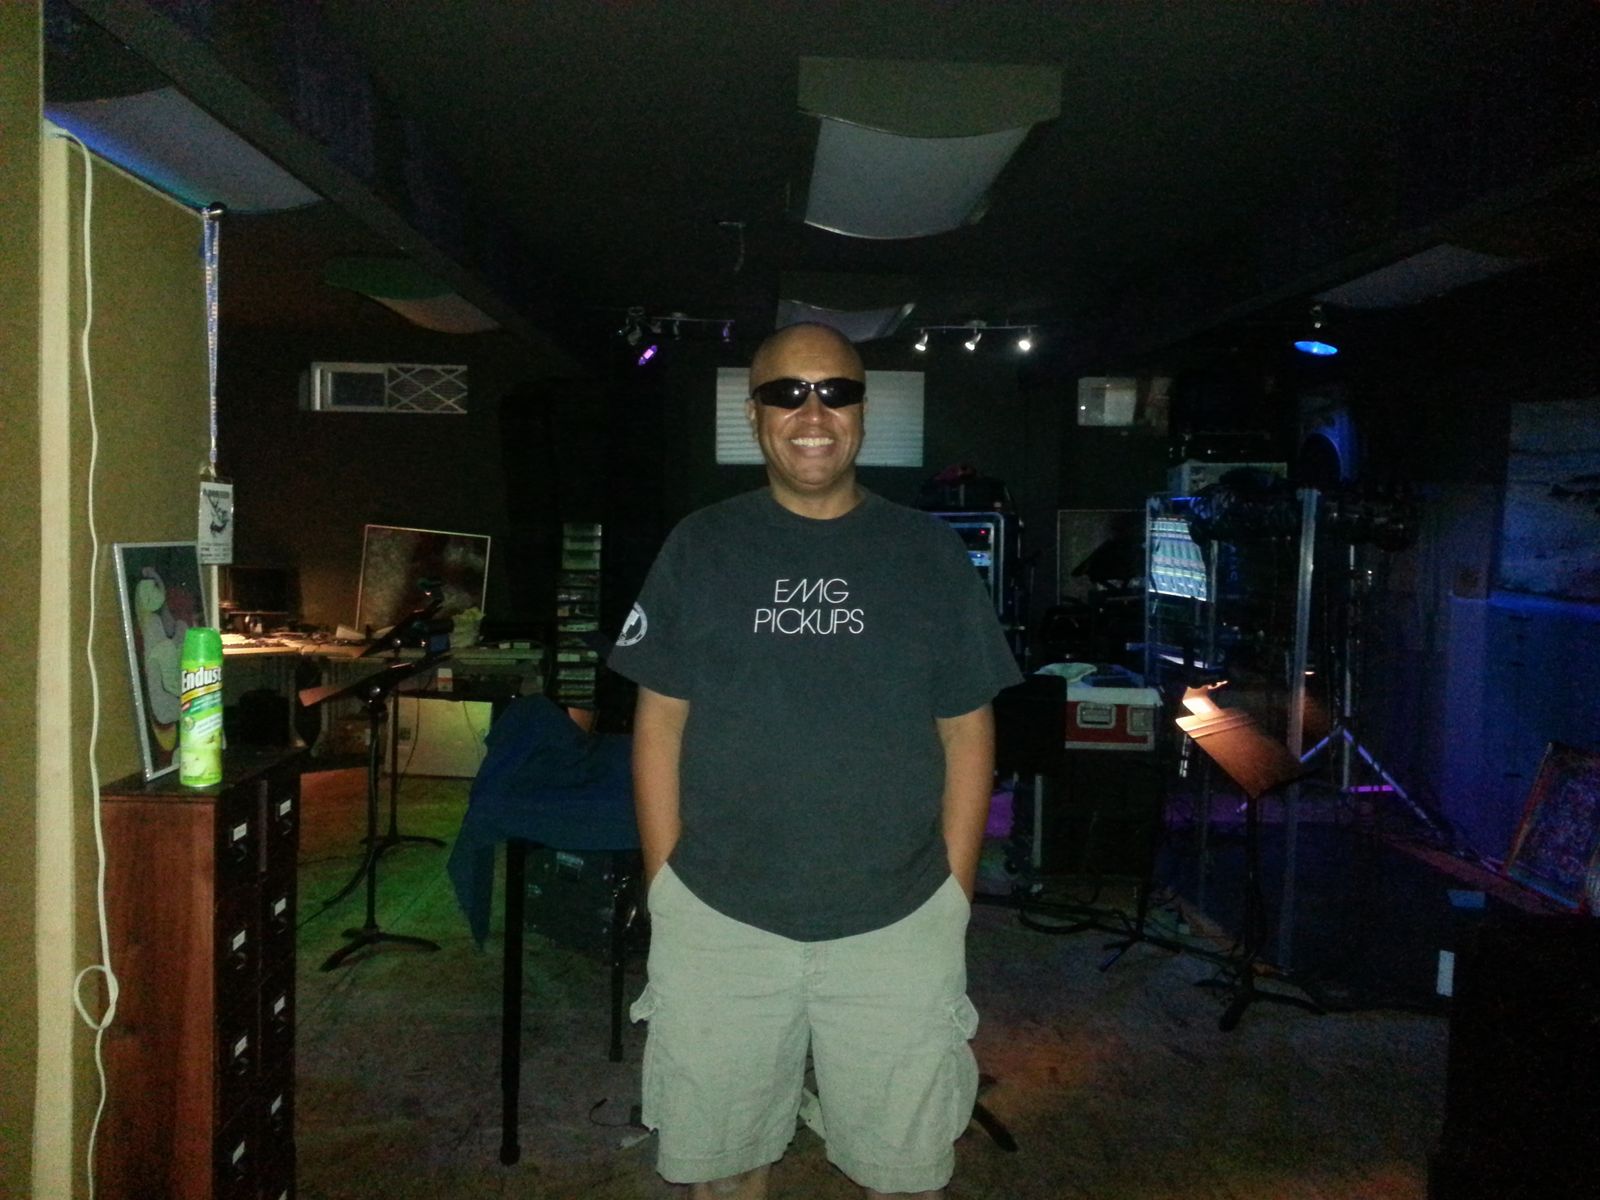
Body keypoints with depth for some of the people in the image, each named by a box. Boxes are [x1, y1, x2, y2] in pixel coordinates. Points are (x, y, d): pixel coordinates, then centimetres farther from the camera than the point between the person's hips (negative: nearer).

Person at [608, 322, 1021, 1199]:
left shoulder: (930, 553, 1)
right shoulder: (699, 548, 0)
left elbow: (966, 732, 2)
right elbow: (660, 721, 1)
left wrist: (955, 891, -1)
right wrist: (664, 883, -2)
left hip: (899, 924, 0)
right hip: (716, 920, 1)